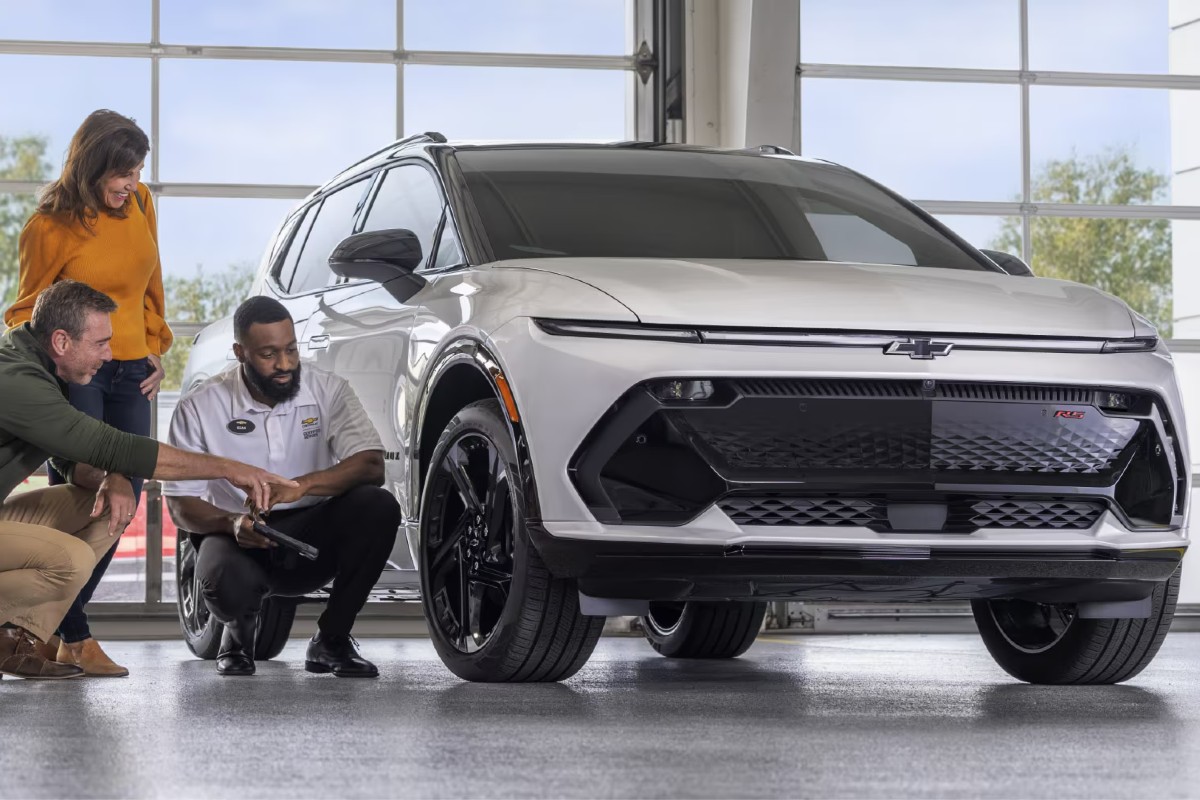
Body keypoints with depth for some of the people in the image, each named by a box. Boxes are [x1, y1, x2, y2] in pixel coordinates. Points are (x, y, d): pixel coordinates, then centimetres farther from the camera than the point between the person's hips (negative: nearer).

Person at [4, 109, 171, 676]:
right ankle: (74, 636, -4)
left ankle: (52, 624, 12)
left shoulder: (140, 204, 6)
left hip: (132, 374, 6)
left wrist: (155, 349, 13)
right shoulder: (51, 225, -9)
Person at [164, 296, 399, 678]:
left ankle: (331, 639, -9)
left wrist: (304, 485, -34)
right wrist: (232, 523, -30)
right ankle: (239, 632, 5)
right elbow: (181, 506, -8)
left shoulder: (327, 390, -3)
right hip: (240, 538, -2)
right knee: (224, 583, -38)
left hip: (312, 540, 2)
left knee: (378, 506, -28)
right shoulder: (201, 407, -7)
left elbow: (372, 467, -15)